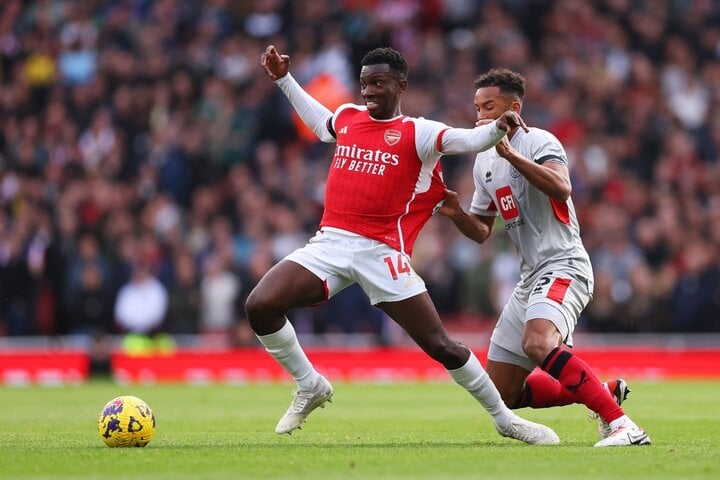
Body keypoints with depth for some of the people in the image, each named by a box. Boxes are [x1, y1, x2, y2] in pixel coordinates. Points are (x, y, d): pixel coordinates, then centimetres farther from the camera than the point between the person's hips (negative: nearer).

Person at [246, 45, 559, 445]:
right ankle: (311, 387, 7)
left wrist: (498, 128, -37)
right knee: (260, 305, -16)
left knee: (441, 345, -5)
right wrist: (284, 79, 38)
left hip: (382, 253, -4)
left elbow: (468, 141, -17)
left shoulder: (417, 133, 0)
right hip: (330, 243, 4)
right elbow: (317, 118, 39)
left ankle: (505, 418, 14)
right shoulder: (346, 118, 14)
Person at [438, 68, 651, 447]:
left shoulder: (538, 142, -9)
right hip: (531, 276, 9)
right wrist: (456, 213, 2)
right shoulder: (484, 162, 16)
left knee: (538, 342, -38)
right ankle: (605, 393, 18)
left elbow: (561, 188, -29)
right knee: (503, 393, 6)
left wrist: (510, 154, -34)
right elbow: (482, 231, 22)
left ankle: (621, 424, -37)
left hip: (563, 266, -9)